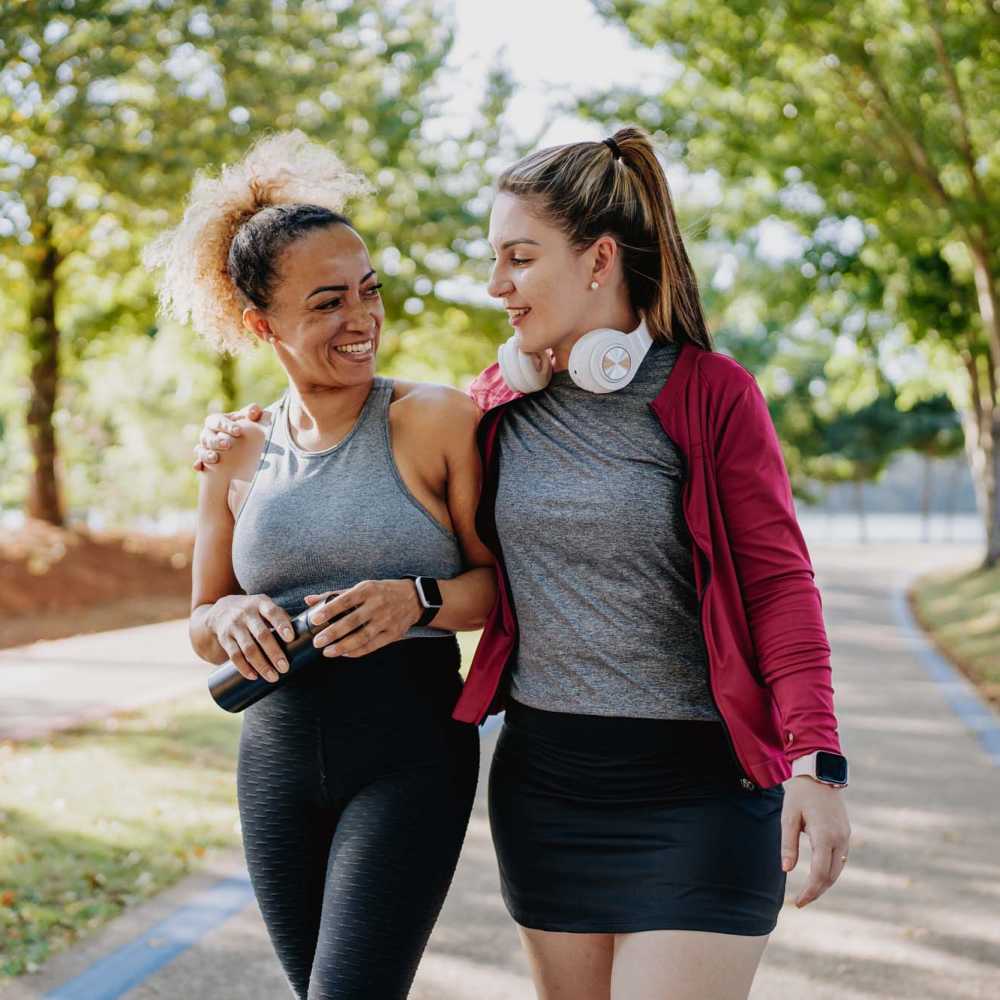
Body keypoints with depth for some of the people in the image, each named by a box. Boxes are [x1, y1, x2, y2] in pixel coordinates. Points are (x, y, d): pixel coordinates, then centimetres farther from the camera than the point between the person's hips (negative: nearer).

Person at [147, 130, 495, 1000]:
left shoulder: (437, 422, -6)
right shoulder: (239, 453, 5)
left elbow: (503, 581, -3)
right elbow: (202, 626, 13)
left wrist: (420, 600, -21)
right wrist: (234, 619, -9)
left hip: (410, 751, -4)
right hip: (278, 755, 4)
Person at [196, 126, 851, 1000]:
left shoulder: (712, 394, -7)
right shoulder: (499, 403, 6)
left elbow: (777, 579, -9)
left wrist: (816, 760, -19)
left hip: (696, 783, -5)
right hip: (543, 775, 5)